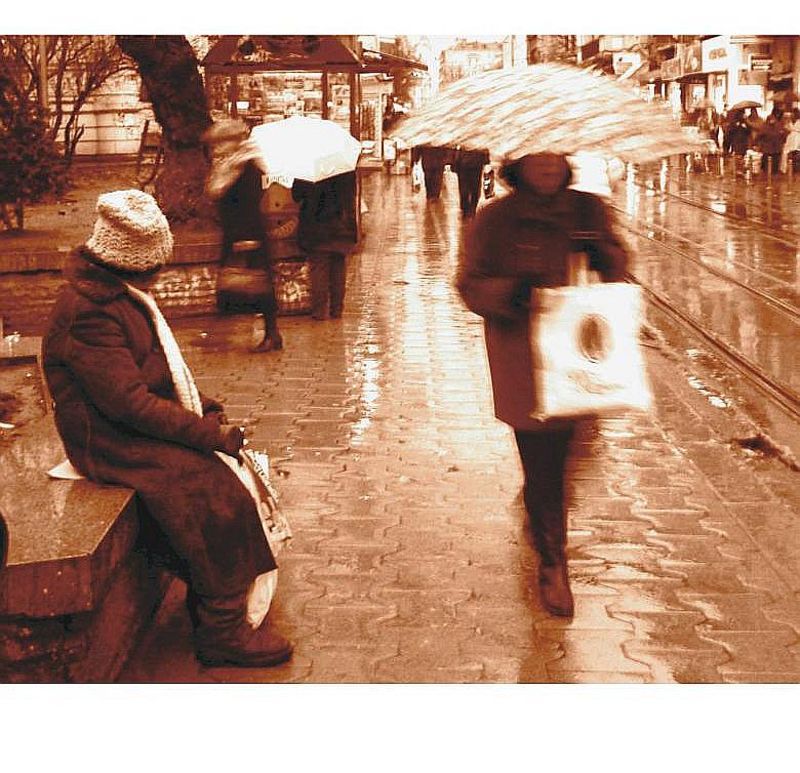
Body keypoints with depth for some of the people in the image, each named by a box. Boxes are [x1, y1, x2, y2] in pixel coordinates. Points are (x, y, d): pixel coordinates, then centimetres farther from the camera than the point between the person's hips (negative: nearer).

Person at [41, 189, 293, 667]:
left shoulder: (123, 290, 11)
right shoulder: (90, 311, -22)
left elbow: (160, 369, 21)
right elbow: (129, 402, -26)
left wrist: (203, 408, 6)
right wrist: (208, 433, -22)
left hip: (142, 425, 10)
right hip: (112, 443, -10)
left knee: (238, 474, -2)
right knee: (214, 494, -21)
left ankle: (235, 601, 4)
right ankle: (223, 631, -10)